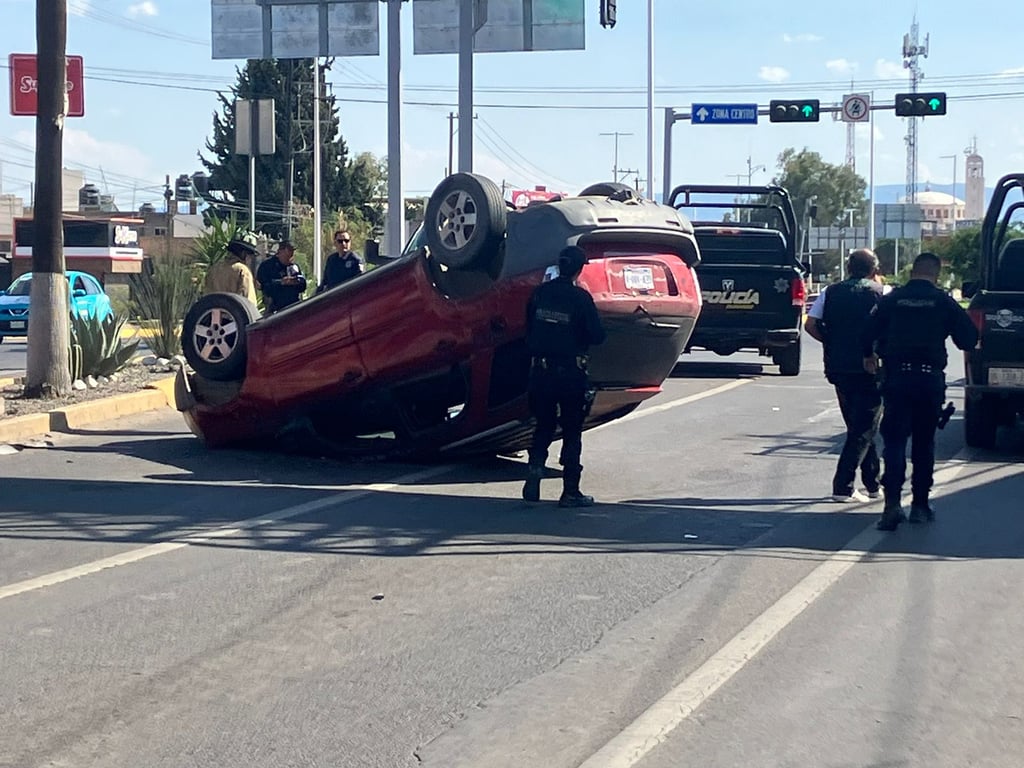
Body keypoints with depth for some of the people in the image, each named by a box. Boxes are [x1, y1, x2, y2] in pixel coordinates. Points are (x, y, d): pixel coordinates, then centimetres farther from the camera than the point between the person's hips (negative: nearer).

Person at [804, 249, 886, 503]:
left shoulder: (830, 292, 7)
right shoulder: (881, 292, -3)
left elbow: (810, 325, -1)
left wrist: (831, 342, 11)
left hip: (838, 367, 4)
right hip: (870, 368, -4)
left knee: (858, 427, 16)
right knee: (864, 429, 0)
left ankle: (874, 483, 23)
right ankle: (843, 486, -8)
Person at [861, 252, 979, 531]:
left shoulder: (892, 300, 1)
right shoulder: (943, 302, -1)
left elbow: (869, 332, 1)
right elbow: (969, 338, -1)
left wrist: (869, 356, 21)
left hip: (896, 378, -1)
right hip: (930, 379, 1)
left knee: (894, 440, -1)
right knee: (924, 442, 13)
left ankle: (892, 502, -17)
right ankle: (920, 503, 17)